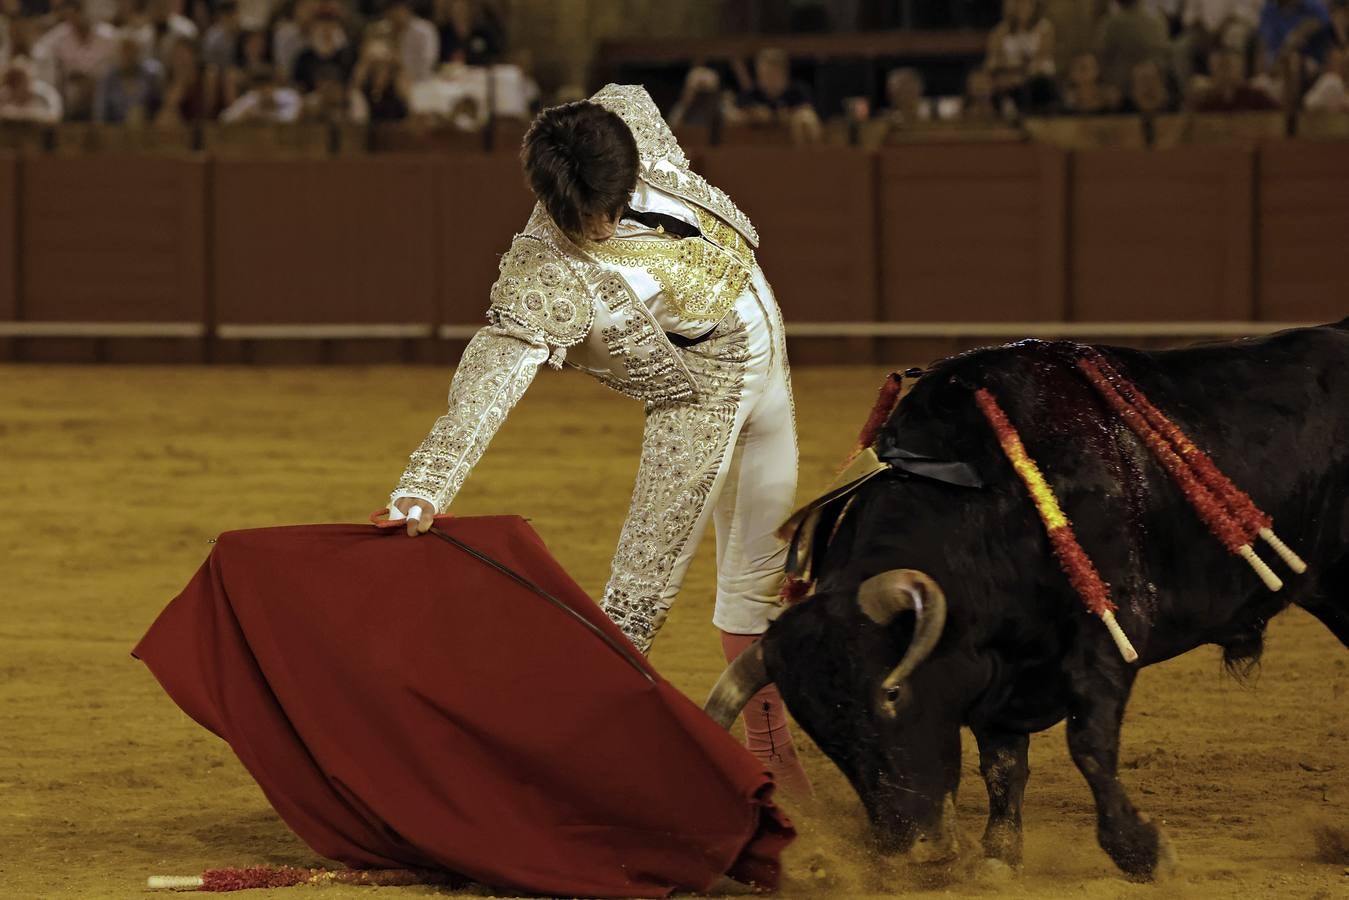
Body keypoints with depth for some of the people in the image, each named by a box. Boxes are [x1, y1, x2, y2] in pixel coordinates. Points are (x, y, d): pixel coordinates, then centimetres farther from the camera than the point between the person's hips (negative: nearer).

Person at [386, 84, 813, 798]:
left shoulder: (627, 119, -18)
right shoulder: (546, 279, -34)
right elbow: (490, 378, -43)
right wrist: (427, 484, -56)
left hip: (764, 356, 7)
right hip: (702, 401, -7)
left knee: (761, 576, 18)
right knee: (643, 589, -11)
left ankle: (768, 746, 33)